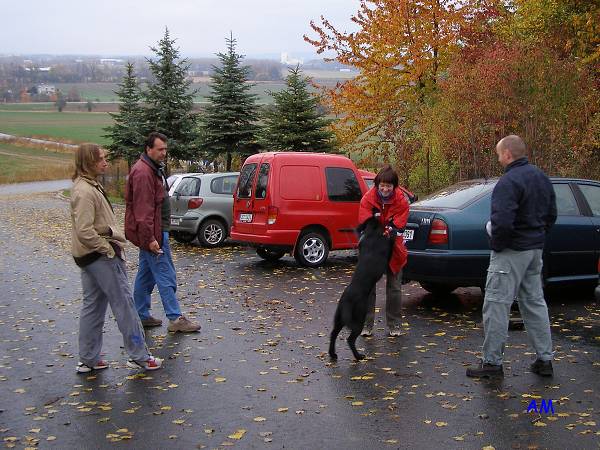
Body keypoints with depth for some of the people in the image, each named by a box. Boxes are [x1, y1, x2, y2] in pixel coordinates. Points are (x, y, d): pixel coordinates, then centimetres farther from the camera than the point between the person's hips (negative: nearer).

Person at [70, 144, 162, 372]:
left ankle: (88, 359, 20)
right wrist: (108, 249, -17)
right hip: (102, 258, -10)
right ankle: (139, 356, 5)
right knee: (124, 304, -3)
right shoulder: (85, 191, -19)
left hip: (90, 257, 10)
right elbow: (85, 231, -25)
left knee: (92, 306, 13)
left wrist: (111, 243, 15)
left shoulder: (89, 186, 13)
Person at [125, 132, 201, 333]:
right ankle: (175, 318, -3)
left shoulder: (153, 169, 16)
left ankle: (141, 316, 22)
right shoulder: (143, 173, -18)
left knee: (146, 275, 14)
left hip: (154, 231, 11)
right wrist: (149, 238, -25)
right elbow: (142, 209, -23)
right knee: (166, 276, -7)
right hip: (152, 233, -11)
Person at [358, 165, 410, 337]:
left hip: (393, 250, 0)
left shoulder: (401, 201, -10)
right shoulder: (367, 199, -10)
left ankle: (394, 325, 18)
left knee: (394, 288, 7)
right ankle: (366, 325, 10)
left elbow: (398, 227, -13)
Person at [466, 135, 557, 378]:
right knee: (535, 303, 17)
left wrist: (495, 244, -13)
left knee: (496, 305, -2)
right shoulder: (541, 177, 11)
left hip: (511, 251, -9)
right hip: (535, 249, 9)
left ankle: (492, 362, 4)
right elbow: (551, 215, 18)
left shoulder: (509, 182, -20)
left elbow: (502, 222, -29)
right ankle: (545, 359, 22)